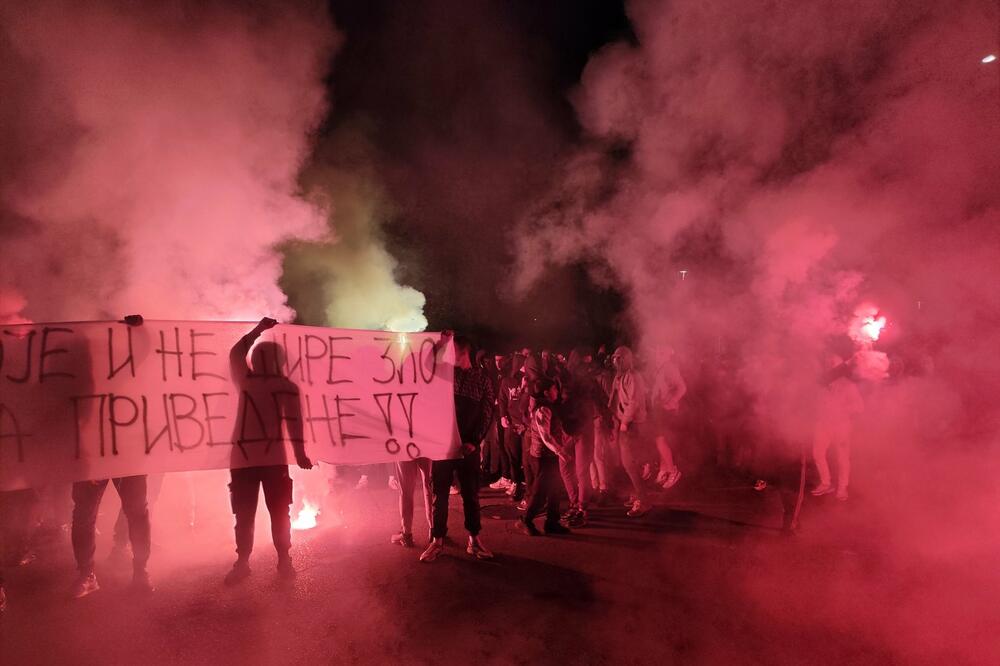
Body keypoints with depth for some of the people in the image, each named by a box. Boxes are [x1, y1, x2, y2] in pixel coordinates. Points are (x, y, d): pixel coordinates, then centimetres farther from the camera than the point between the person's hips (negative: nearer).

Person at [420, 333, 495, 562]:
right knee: (440, 493, 5)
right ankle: (437, 540, 14)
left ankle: (474, 539, 18)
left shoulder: (482, 379, 3)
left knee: (471, 494, 7)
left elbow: (487, 414, -1)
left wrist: (474, 441, -11)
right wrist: (438, 345, -14)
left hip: (468, 446, -1)